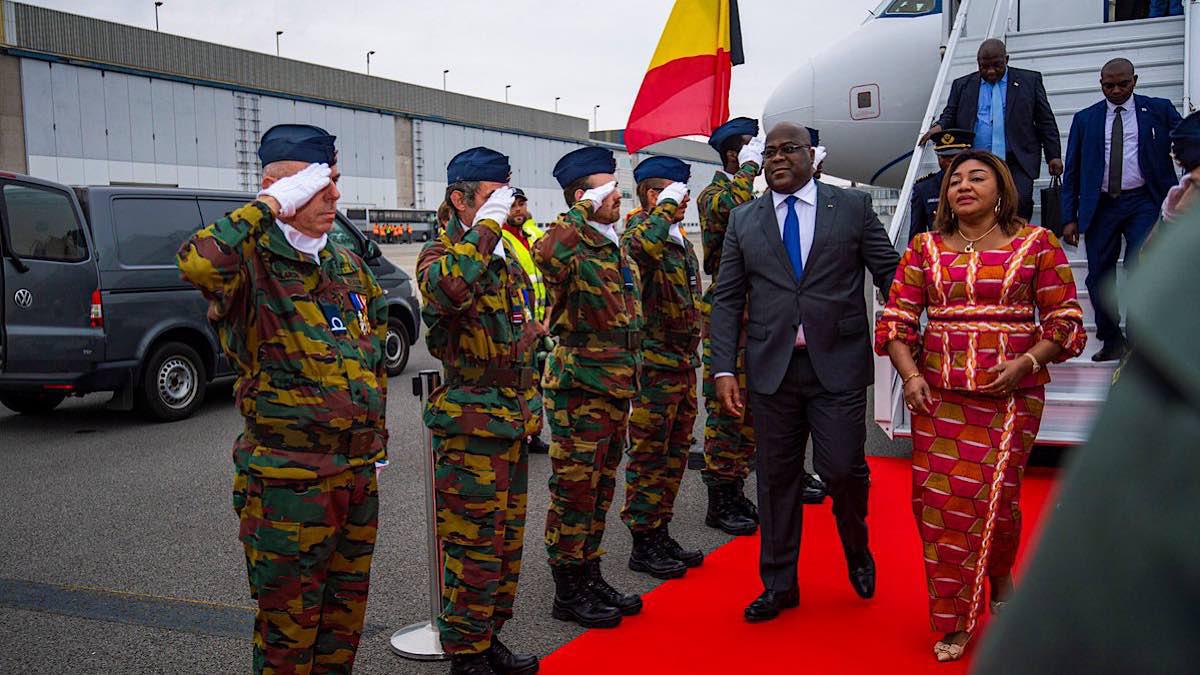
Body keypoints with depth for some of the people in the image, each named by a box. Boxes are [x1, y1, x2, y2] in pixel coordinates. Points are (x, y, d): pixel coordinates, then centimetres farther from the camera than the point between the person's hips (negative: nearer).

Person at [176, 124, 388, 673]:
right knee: (289, 621, 6)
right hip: (288, 478, -7)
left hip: (360, 469, 7)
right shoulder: (251, 264, -13)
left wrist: (376, 432, 20)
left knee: (347, 606, 19)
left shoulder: (349, 266, 10)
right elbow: (197, 263, -38)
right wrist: (271, 206, -27)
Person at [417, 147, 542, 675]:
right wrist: (487, 226, -27)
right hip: (469, 424, -8)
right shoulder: (441, 254, -11)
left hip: (512, 422, 8)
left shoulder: (504, 256, 15)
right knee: (474, 545, -2)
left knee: (508, 540, 15)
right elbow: (447, 289, -38)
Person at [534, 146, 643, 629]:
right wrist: (582, 212, -27)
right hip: (578, 389, -9)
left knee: (600, 491, 16)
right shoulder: (571, 249, -13)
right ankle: (568, 592, 13)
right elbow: (546, 255, -39)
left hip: (616, 389, 9)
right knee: (575, 491, 1)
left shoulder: (617, 250, 15)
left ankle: (590, 579, 29)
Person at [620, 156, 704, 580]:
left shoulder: (680, 240, 16)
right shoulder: (637, 233, -12)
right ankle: (644, 545, 9)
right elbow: (641, 247, -40)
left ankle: (661, 535, 26)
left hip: (684, 363, 9)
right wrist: (666, 207, -25)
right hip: (655, 365, -9)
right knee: (650, 455, -1)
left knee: (675, 452, 15)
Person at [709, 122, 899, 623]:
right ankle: (779, 584, 23)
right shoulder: (744, 221, 10)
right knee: (777, 476, 7)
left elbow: (891, 277, 6)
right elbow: (727, 300, 7)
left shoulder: (853, 207, 5)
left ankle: (857, 550, 29)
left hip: (838, 364, -2)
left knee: (842, 468, -4)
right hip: (772, 368, 2)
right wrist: (724, 369, -2)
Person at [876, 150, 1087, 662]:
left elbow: (1064, 319, 3)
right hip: (937, 393, 2)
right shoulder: (925, 248, 9)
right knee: (935, 498, -1)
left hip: (1010, 393, -2)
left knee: (993, 497, -4)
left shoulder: (1035, 244, 4)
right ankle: (952, 624, 14)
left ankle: (1001, 578, 31)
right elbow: (897, 318, 7)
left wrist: (1027, 362, -11)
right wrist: (910, 376, -6)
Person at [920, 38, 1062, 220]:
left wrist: (1053, 156, 3)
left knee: (1020, 204, -19)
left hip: (1017, 163, -1)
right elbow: (950, 115, 16)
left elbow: (1046, 121, 11)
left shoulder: (1029, 80, 11)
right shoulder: (962, 85, 15)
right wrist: (940, 126, -10)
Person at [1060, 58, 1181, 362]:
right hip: (1100, 206, 2)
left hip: (1143, 202, -2)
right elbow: (1072, 172, 10)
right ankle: (1112, 342, 18)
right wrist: (1070, 218, 3)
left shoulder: (1159, 110, 7)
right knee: (1099, 277, 3)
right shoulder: (1085, 119, 11)